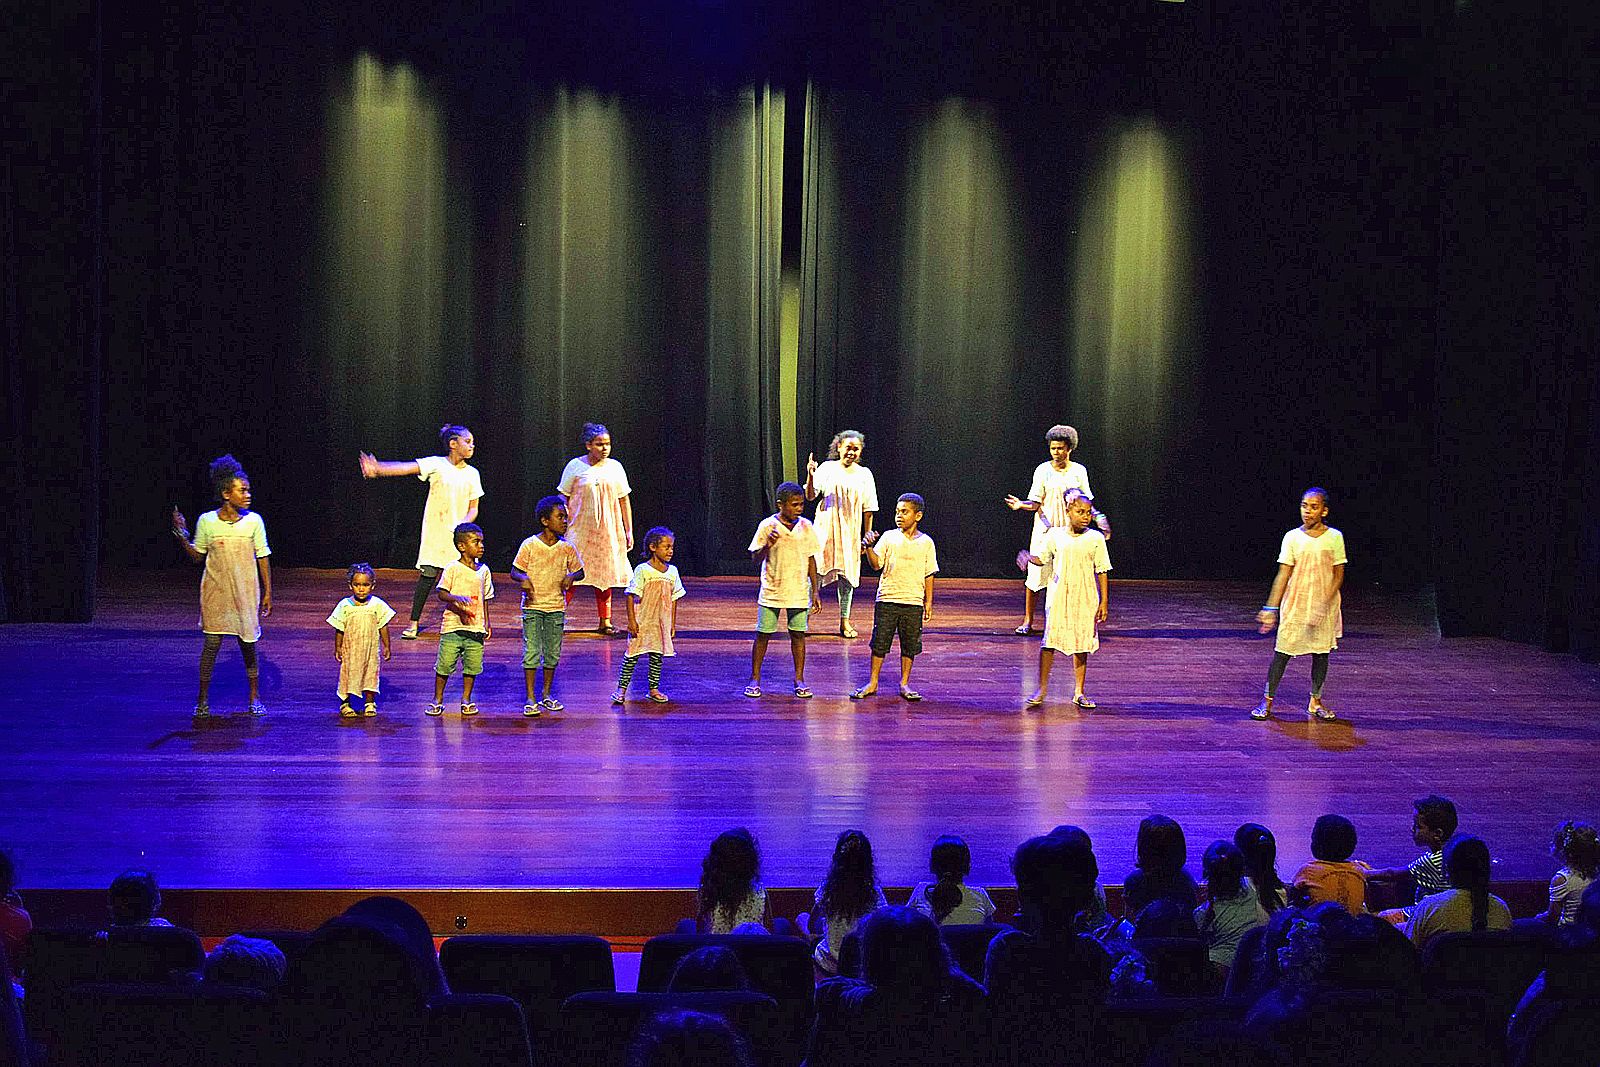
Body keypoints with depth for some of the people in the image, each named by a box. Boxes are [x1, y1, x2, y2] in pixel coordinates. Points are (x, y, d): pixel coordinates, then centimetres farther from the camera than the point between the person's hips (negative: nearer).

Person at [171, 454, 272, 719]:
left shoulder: (253, 521, -3)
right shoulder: (207, 521, -4)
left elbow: (262, 558, 3)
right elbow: (197, 556, 6)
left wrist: (267, 592, 3)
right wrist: (182, 536, -9)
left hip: (245, 592, 1)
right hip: (215, 592, -1)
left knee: (248, 645, 5)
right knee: (211, 643, -3)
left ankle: (255, 699, 20)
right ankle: (203, 700, 7)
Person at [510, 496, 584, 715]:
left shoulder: (567, 548, 0)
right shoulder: (529, 545, -8)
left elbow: (579, 571, 11)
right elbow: (515, 572, -2)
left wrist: (571, 577, -11)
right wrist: (523, 579, -23)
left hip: (556, 607, 3)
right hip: (533, 606, -3)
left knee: (553, 654, 9)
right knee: (532, 652, -5)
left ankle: (547, 695, 23)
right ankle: (531, 699, 0)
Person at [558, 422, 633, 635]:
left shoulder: (615, 467, 7)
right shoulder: (575, 466, -2)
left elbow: (624, 501, 10)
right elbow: (563, 499, 2)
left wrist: (629, 531, 8)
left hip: (608, 530, 3)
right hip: (580, 530, -3)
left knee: (605, 574, 6)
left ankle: (605, 621, 12)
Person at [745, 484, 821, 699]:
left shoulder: (806, 526, 2)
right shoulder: (768, 526, -7)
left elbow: (810, 559, 9)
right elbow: (755, 557, -5)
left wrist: (815, 590, 8)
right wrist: (767, 546, -26)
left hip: (798, 592, 2)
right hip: (771, 591, -2)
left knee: (798, 634, 4)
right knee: (763, 634, 2)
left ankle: (799, 679, 15)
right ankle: (755, 679, 13)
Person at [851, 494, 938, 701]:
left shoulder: (926, 542, 3)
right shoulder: (889, 537, 1)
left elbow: (929, 575, 7)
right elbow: (876, 564, -5)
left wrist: (928, 602, 5)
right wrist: (869, 548, -23)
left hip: (913, 602, 1)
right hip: (887, 600, -1)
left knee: (910, 645, 6)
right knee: (880, 643, 2)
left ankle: (904, 684, 17)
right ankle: (872, 683, 10)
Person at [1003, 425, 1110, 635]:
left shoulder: (1079, 471, 5)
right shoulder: (1043, 470, -2)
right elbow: (1036, 503, -4)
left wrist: (1097, 518, -3)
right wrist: (1022, 505, -23)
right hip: (1045, 529, -2)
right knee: (1036, 574, -3)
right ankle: (1027, 621, 6)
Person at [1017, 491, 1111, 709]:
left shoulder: (1095, 539, -1)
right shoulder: (1055, 535, 1)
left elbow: (1101, 571, 1)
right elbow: (1042, 559, 9)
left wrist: (1104, 601, -1)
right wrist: (1028, 557, -12)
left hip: (1085, 600, 0)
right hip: (1058, 597, 0)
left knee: (1081, 645, 4)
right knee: (1049, 642, -2)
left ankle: (1079, 692, 14)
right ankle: (1042, 689, 9)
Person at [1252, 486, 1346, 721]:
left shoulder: (1334, 537, -3)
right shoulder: (1292, 537, -3)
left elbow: (1338, 575, -2)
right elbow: (1283, 574, -2)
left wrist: (1324, 605, -13)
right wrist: (1271, 607, -7)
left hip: (1324, 608, 1)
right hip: (1294, 605, -1)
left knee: (1321, 653, 8)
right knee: (1282, 652, 0)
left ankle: (1316, 701, 21)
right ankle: (1267, 700, 10)